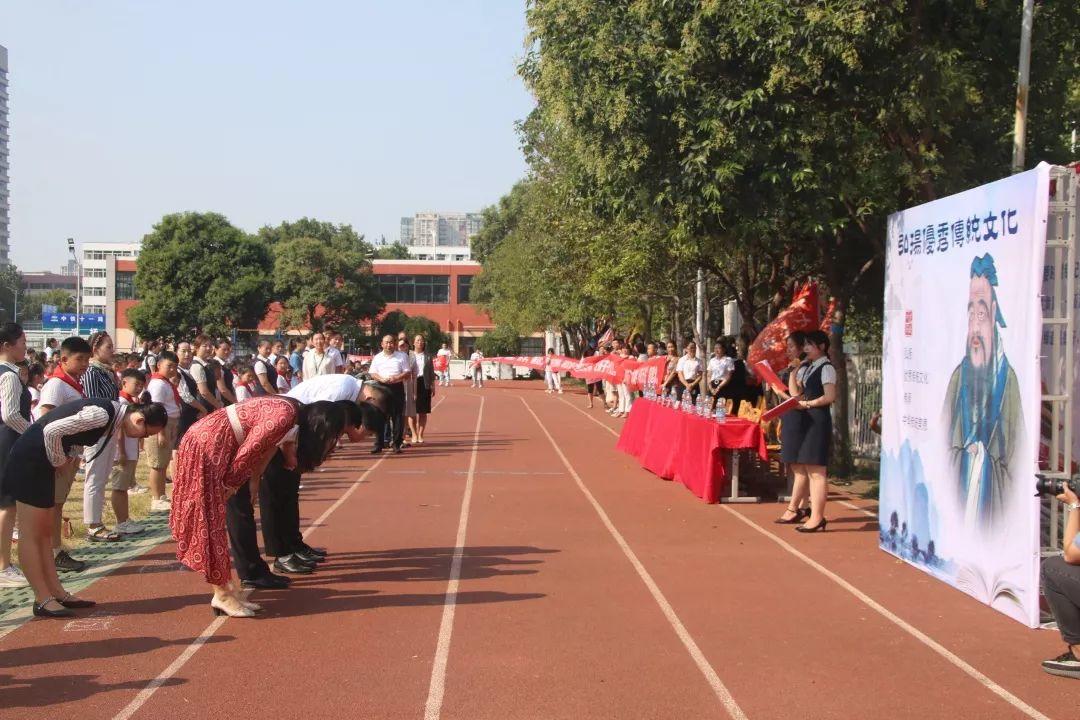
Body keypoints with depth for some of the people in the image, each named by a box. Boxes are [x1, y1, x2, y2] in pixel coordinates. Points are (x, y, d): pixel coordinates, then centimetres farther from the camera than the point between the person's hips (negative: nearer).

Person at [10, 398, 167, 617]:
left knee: (42, 533, 12)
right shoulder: (101, 414, -24)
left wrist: (72, 456, 4)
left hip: (41, 462, 10)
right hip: (31, 459, -10)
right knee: (30, 534, -3)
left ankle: (57, 593, 18)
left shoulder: (113, 415, 5)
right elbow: (52, 431, -27)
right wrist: (59, 461, -13)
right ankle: (43, 600, 0)